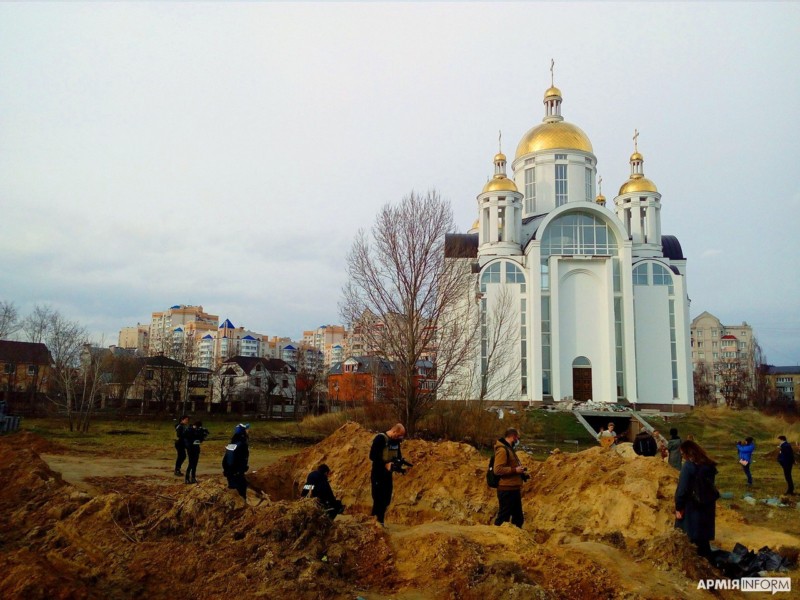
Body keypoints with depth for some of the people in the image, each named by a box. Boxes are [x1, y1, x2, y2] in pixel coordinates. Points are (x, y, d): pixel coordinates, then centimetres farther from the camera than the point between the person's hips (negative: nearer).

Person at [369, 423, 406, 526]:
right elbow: (372, 456, -22)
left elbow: (398, 455, 17)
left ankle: (380, 522, 23)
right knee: (378, 499, -5)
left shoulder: (396, 440, 4)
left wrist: (400, 461, -5)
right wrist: (385, 464, -25)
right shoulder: (380, 438, -19)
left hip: (388, 474, 8)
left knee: (386, 500, 12)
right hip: (378, 474, -8)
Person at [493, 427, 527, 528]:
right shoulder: (502, 450, -15)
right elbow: (498, 470, -25)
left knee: (518, 518, 16)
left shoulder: (509, 449, 18)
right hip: (507, 490, -10)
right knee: (503, 518, -5)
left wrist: (522, 474, 15)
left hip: (514, 490, 10)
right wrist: (515, 470, -20)